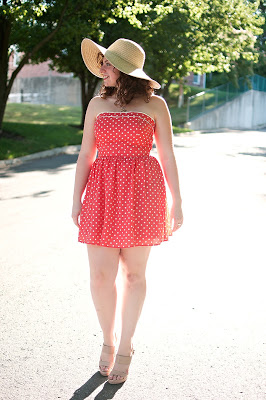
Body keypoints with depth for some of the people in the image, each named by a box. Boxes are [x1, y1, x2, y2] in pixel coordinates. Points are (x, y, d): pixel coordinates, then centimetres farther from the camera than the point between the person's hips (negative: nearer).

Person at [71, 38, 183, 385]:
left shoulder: (155, 105, 3)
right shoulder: (98, 104, 10)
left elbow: (168, 156, 3)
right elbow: (86, 154, 10)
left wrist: (177, 202, 2)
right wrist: (76, 199, 4)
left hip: (142, 193, -2)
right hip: (103, 192, 2)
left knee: (134, 274, 6)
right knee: (101, 275, -2)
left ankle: (125, 348, 22)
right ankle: (108, 339, 23)